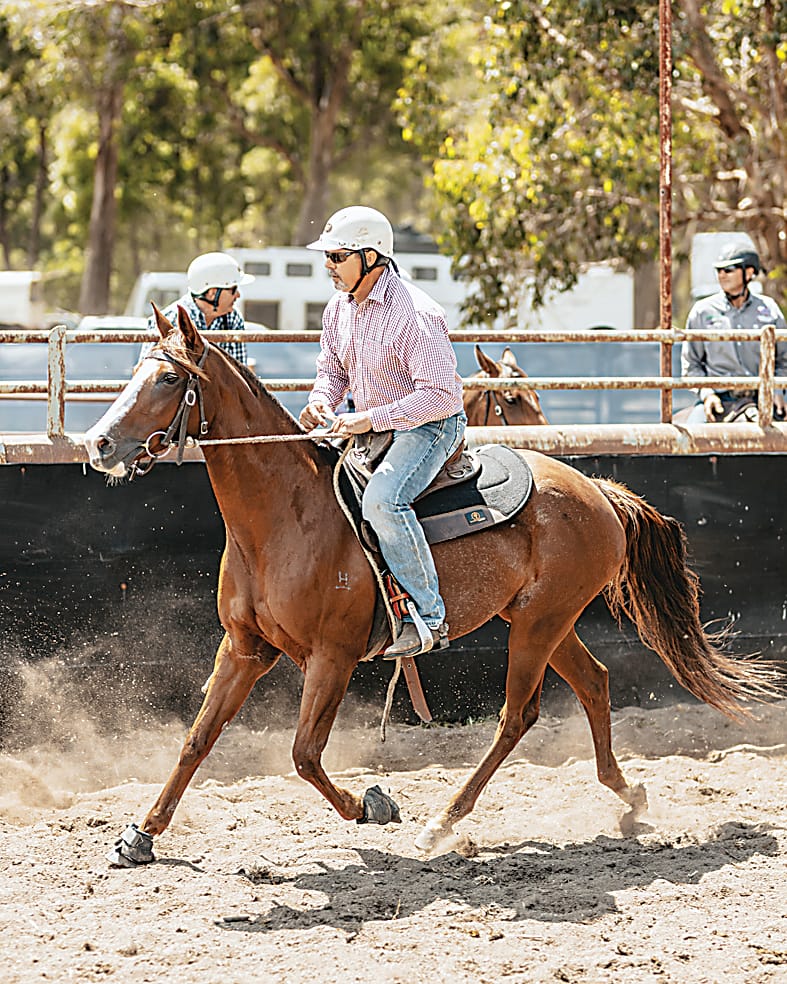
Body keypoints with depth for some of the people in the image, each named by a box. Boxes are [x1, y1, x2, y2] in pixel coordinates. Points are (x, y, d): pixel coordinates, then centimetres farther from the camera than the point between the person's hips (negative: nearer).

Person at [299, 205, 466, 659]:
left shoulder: (414, 313, -24)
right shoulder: (339, 308, 3)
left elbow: (440, 395, -28)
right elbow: (333, 369, 18)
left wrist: (371, 418, -30)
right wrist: (323, 400, -6)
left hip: (432, 427, -9)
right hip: (372, 426, 9)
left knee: (382, 499, -33)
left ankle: (430, 617, -25)